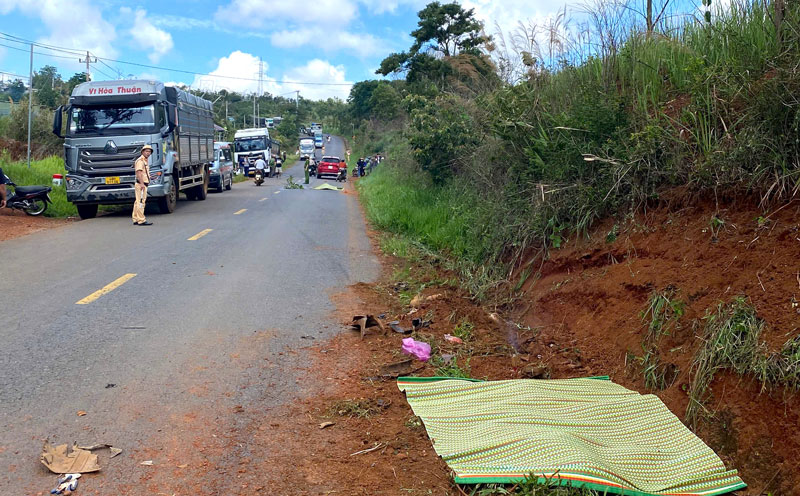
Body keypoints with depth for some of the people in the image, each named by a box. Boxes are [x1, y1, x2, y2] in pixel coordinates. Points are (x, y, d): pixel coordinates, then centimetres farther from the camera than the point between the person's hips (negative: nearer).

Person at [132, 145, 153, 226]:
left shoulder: (145, 161, 21)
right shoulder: (140, 160, -10)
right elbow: (139, 172, -21)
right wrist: (142, 184, -30)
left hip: (143, 185, 10)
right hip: (141, 185, -10)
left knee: (138, 202, 12)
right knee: (141, 202, -11)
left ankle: (136, 220, 16)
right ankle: (141, 220, -12)